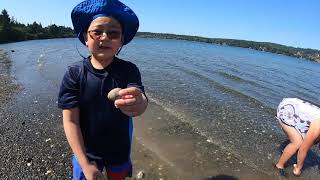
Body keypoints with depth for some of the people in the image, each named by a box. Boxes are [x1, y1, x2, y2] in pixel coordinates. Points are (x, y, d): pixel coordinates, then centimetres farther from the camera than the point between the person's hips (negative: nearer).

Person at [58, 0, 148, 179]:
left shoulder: (129, 70, -15)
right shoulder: (74, 73, -16)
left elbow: (142, 101, -31)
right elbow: (70, 120, -15)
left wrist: (138, 103, -55)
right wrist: (85, 164, -18)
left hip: (120, 150, 1)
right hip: (85, 151, 0)